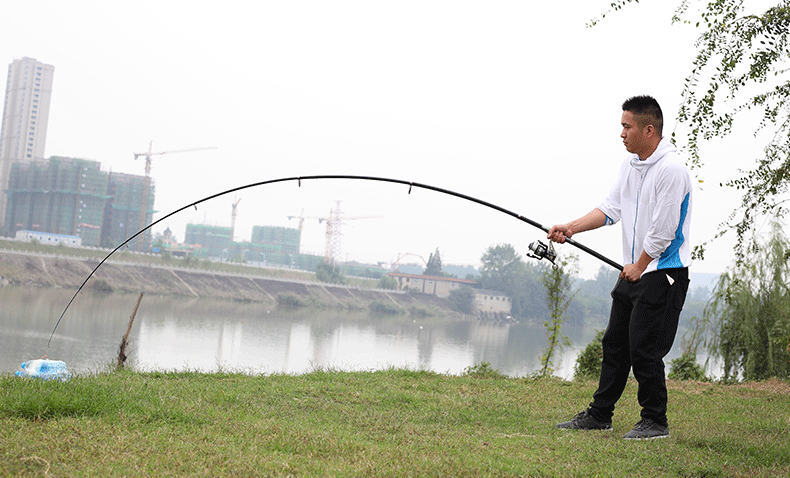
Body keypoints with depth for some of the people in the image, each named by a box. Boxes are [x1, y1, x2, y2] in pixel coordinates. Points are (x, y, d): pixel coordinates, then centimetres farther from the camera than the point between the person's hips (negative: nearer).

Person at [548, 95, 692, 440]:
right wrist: (571, 228, -2)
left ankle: (655, 422, 8)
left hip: (662, 272, -9)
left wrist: (639, 267, -10)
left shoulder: (671, 169, -19)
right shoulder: (631, 163, 9)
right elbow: (611, 208, 9)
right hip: (633, 270, 9)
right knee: (615, 343, 12)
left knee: (644, 348, -6)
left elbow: (662, 230, -19)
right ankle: (599, 414, 22)